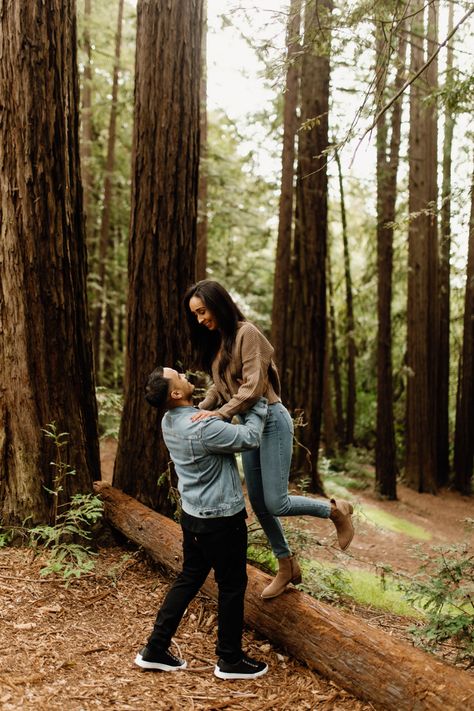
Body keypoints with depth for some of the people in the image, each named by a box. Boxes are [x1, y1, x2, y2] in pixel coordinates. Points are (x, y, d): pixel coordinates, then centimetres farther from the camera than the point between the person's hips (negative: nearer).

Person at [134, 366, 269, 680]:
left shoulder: (169, 422, 1)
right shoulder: (203, 427, -27)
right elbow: (250, 437, -17)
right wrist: (259, 401, -4)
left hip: (193, 515, 8)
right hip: (222, 519, -8)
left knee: (188, 579, 19)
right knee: (232, 585, 8)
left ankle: (156, 649, 24)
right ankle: (230, 660, 22)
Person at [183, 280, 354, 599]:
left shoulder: (246, 333, -16)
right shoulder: (216, 341, 10)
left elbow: (253, 386, -22)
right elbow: (220, 386, 12)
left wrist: (220, 414, -25)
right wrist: (201, 411, -3)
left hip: (271, 420, -9)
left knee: (276, 503, -10)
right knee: (259, 504, 11)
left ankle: (337, 510, 14)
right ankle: (287, 566, 25)